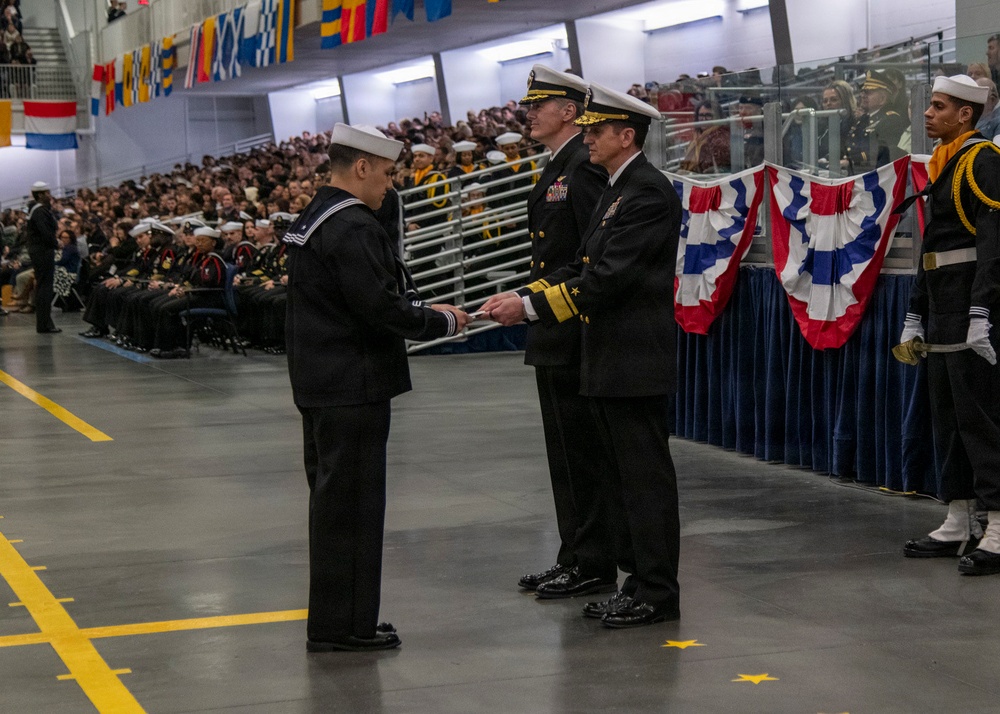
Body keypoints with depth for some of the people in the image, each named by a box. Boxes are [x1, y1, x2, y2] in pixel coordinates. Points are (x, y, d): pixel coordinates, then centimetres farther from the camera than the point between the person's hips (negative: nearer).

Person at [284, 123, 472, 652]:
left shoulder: (311, 220, 13)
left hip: (319, 384, 10)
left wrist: (424, 313, 14)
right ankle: (343, 624, 3)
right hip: (352, 387, -10)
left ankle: (331, 620, 24)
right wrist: (441, 322, -9)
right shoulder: (353, 227, -18)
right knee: (351, 503, -3)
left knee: (332, 500, 16)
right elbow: (382, 307, -23)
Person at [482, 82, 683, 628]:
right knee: (621, 476, 14)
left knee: (645, 476, -4)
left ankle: (658, 594, 2)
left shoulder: (650, 192, -15)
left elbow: (610, 276, -22)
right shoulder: (615, 191, 17)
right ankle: (638, 579, 22)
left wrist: (531, 306, -20)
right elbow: (583, 266, 17)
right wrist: (521, 297, 3)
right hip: (608, 363, 10)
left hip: (636, 362, -10)